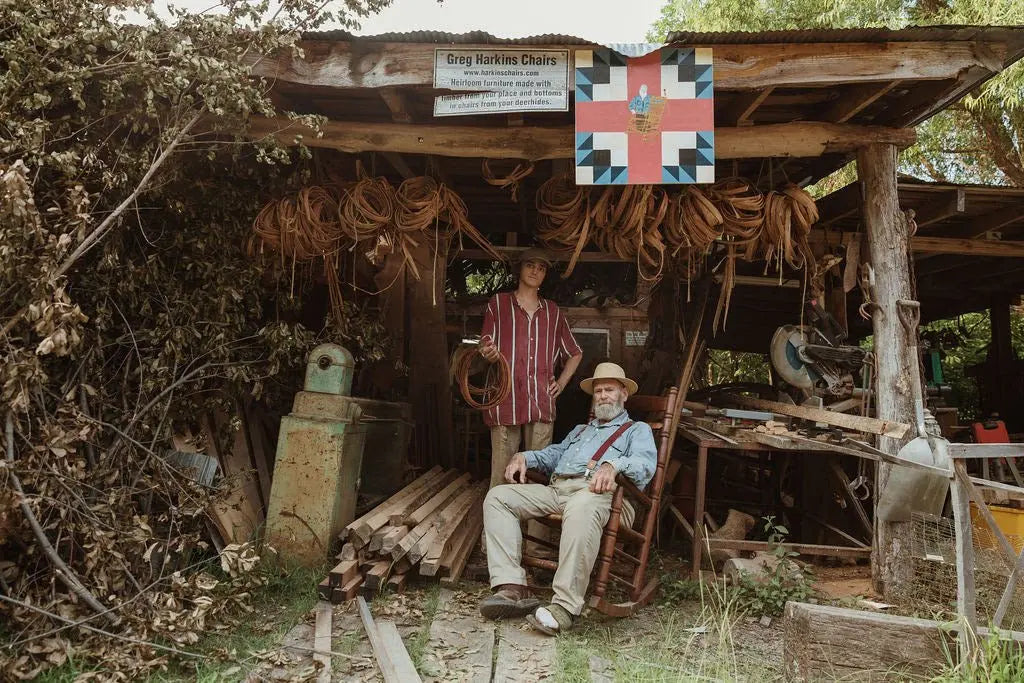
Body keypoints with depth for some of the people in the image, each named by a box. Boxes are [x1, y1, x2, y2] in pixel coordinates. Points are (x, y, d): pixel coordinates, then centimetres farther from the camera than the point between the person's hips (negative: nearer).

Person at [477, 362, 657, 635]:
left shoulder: (638, 430, 20)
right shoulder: (581, 430, 42)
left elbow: (645, 464, -1)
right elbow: (553, 454, 32)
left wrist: (613, 464, -23)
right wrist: (523, 456, 10)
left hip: (598, 492, -7)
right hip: (557, 488, 7)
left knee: (581, 507, -43)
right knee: (498, 496, -15)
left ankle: (565, 606, -43)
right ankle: (512, 587, -26)